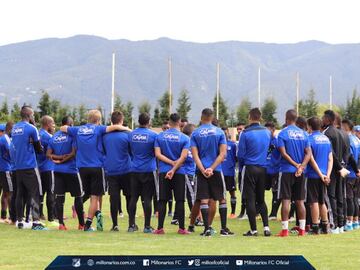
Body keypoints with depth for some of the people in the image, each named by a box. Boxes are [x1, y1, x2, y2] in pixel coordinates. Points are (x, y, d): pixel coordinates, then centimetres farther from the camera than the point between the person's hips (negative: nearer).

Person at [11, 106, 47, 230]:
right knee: (34, 193, -6)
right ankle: (36, 222, -14)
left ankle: (19, 221, 12)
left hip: (18, 166, 7)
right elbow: (39, 148, -3)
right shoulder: (31, 128, -10)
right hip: (30, 166, -7)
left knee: (20, 194, 11)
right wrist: (41, 149, 18)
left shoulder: (14, 128, 11)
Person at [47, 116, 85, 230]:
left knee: (59, 196, 3)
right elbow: (74, 153, -15)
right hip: (71, 169, -5)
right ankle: (81, 224, 11)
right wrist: (63, 160, -5)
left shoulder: (54, 137, 10)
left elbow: (48, 154, 4)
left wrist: (59, 157, -5)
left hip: (57, 170, 5)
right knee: (78, 196, 6)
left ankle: (61, 223, -3)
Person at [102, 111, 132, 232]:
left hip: (110, 171, 2)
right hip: (125, 170, -2)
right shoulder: (126, 134, -8)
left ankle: (115, 224, -1)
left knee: (114, 198, 3)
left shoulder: (105, 135, 1)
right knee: (129, 197, 9)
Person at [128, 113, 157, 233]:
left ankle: (131, 225, 9)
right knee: (147, 198, 0)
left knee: (133, 197, 8)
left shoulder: (131, 134, 2)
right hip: (149, 169, -3)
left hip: (134, 170, 3)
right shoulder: (153, 135, -8)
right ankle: (147, 226, 0)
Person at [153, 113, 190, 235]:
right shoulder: (185, 138, -2)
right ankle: (181, 228, 3)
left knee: (162, 200, 4)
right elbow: (183, 157, -12)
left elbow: (157, 154, -4)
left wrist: (171, 162, -6)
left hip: (163, 171, 2)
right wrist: (174, 169, -13)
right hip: (179, 172, -2)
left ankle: (160, 228, 1)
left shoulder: (160, 136, 4)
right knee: (180, 200, 3)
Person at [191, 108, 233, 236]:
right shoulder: (219, 132, 1)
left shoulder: (195, 133, 1)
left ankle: (207, 229, -6)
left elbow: (195, 155, -6)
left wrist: (203, 170, -11)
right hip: (216, 170, 0)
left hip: (201, 170, 0)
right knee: (222, 199, 9)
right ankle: (224, 228, 8)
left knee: (204, 200, 0)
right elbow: (222, 154, -5)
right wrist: (212, 168, -8)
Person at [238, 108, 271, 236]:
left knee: (250, 200, 2)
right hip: (263, 168, 4)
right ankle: (266, 227, 3)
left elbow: (241, 154, -7)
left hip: (249, 168, -4)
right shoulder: (267, 132, 3)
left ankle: (253, 229, 1)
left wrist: (241, 167, 9)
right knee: (261, 199, 14)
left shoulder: (246, 133, -10)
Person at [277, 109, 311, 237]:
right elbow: (308, 153, 1)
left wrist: (296, 165, -11)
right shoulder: (303, 133, 8)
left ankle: (285, 229, -7)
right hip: (300, 173, 4)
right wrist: (301, 166, -9)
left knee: (285, 200, -4)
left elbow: (284, 153, -14)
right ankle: (302, 229, 8)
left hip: (287, 170, -4)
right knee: (300, 201, 8)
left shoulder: (283, 133, -6)